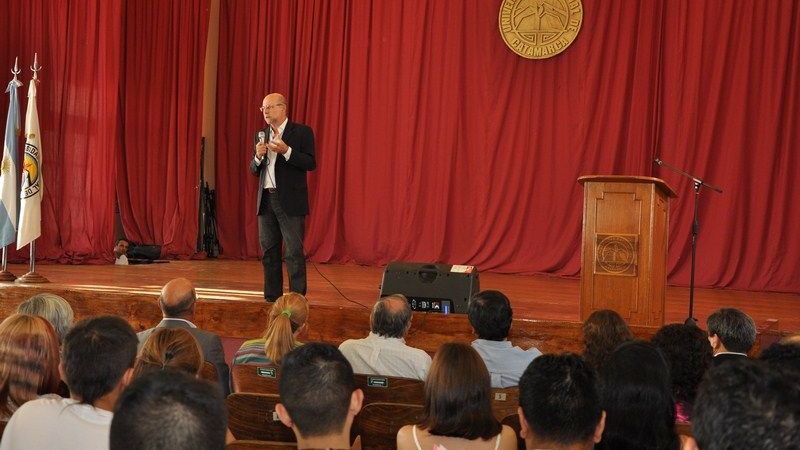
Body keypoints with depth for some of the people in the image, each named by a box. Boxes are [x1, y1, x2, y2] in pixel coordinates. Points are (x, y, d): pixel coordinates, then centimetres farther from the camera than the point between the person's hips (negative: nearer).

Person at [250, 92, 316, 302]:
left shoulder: (302, 132, -2)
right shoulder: (261, 135, 15)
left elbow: (310, 164, -10)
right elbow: (254, 171, 15)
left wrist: (286, 150, -21)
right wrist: (258, 156, -6)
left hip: (290, 201, -6)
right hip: (266, 200, 6)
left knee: (294, 252, -7)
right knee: (269, 251, 9)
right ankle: (272, 298, 16)